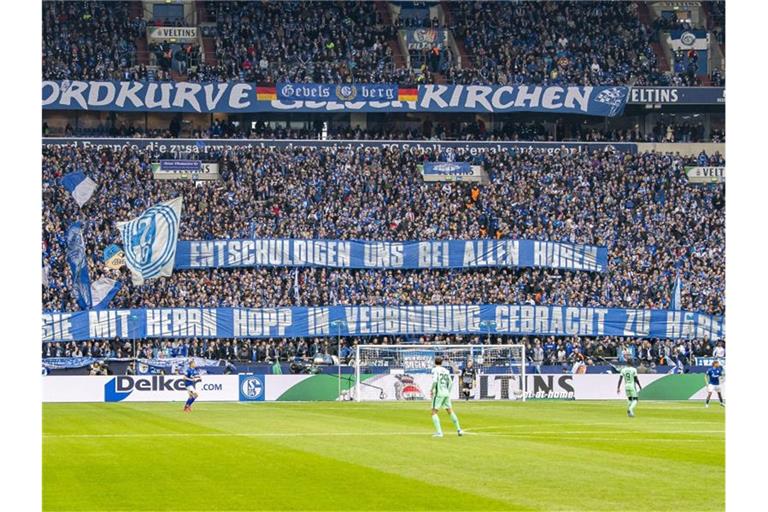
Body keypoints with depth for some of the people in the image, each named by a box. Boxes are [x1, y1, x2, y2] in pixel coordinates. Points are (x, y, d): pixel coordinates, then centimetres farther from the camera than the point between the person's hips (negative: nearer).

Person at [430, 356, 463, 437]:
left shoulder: (435, 370, -5)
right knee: (450, 412, 17)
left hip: (439, 393, -6)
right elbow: (450, 383, 15)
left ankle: (439, 432, -14)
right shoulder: (446, 371, 13)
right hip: (446, 393, 6)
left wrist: (432, 390, -7)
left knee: (434, 412, -3)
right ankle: (459, 430, 18)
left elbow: (434, 381, -19)